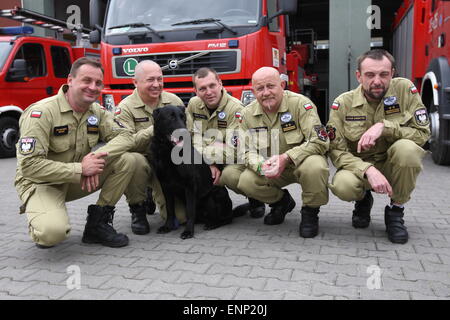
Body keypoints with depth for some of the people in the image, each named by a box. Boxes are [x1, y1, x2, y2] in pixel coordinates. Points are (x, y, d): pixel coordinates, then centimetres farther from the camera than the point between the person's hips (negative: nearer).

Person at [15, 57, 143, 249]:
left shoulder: (97, 111, 0)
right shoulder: (41, 112, -21)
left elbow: (125, 136, -9)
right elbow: (29, 165, -26)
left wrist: (98, 156, -28)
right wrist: (80, 169, -29)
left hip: (78, 181, 6)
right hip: (40, 182, -6)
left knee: (127, 161, -14)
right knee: (53, 231, -35)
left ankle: (98, 224, -3)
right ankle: (40, 226, 6)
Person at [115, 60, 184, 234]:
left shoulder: (174, 101, 5)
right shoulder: (125, 108, -8)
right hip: (144, 160, -3)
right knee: (133, 160, -40)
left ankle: (153, 195, 27)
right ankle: (137, 209, -10)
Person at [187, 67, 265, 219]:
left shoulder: (235, 108, -20)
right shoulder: (194, 104, -1)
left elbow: (233, 150, -25)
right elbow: (194, 139, -5)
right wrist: (210, 164, -19)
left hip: (237, 160, -5)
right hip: (212, 161, 5)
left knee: (230, 174, -37)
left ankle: (255, 200, -3)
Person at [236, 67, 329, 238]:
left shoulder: (300, 103, -18)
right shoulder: (248, 113, -4)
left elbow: (319, 141, -23)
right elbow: (247, 150, -2)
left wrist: (287, 157, -33)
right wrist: (261, 165, -25)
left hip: (301, 161, -4)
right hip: (271, 169, 4)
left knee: (314, 166, -38)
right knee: (245, 181, -20)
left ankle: (310, 212, -7)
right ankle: (282, 202, 13)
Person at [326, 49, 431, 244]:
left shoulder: (405, 89, -10)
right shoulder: (343, 103, -11)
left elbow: (423, 133, -13)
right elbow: (336, 150, -14)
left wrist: (384, 127, -29)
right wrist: (368, 170, -31)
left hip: (395, 167, 1)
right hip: (359, 166, 0)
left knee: (407, 148, -32)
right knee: (342, 185, -33)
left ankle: (395, 211, -6)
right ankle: (363, 201, 10)